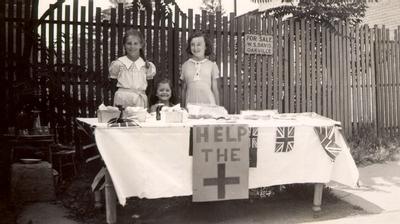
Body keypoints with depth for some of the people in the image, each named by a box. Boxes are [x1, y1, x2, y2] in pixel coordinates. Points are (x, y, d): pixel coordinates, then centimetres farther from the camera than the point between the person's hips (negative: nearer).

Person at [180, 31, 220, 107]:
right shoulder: (185, 65, 8)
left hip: (208, 104, -1)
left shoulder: (212, 65, 5)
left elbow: (215, 89, 9)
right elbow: (184, 89, 13)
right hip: (190, 105, 1)